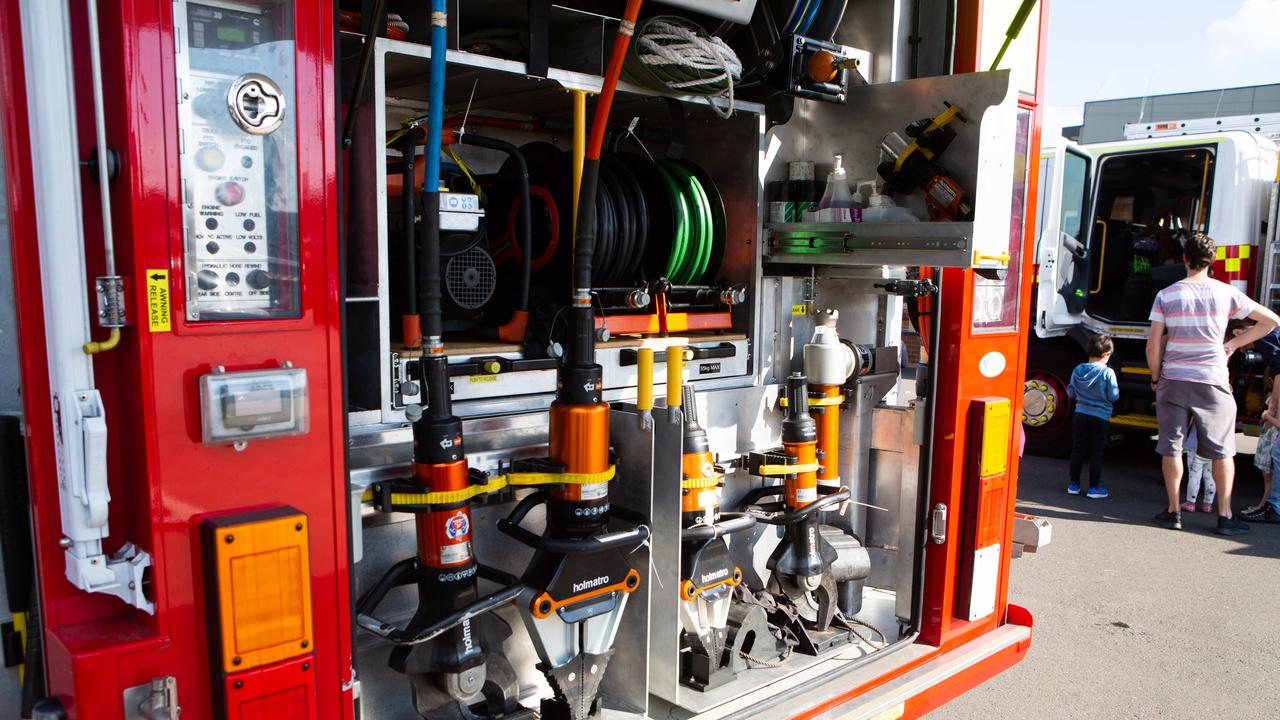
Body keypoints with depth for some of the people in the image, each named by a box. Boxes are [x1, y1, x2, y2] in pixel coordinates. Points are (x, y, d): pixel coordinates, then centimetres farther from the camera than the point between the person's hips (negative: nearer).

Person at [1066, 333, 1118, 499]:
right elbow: (1113, 396, -11)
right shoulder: (1107, 373, -14)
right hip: (1100, 417, -3)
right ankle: (1094, 487, 10)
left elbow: (1071, 393, 6)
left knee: (1077, 450, 10)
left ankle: (1074, 484, 16)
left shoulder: (1078, 370, -1)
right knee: (1096, 453, 5)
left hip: (1080, 415, 3)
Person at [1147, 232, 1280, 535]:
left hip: (1173, 381, 0)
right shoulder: (1227, 294, -2)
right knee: (1222, 450, 10)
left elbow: (1153, 345, -4)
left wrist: (1156, 378, 9)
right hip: (1213, 381, 0)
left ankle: (1173, 511, 13)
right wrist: (1234, 343, 11)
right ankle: (1225, 516, 12)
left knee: (1171, 447, 8)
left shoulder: (1166, 295, -3)